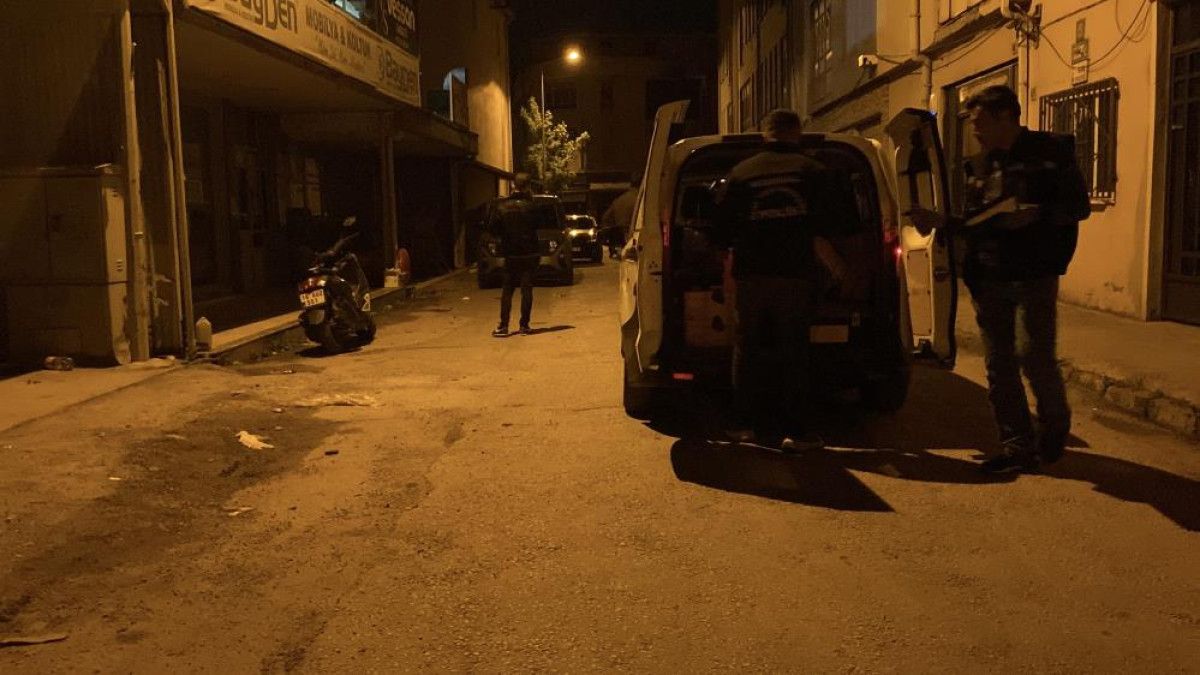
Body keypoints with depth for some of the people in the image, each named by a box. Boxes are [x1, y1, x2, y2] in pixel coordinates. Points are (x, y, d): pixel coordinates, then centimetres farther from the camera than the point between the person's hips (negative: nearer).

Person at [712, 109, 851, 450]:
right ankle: (794, 430, 4)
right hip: (795, 276, -1)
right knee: (794, 352, 4)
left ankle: (748, 422, 16)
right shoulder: (812, 171, 4)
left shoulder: (739, 173, 9)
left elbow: (721, 230, 6)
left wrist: (730, 262, 19)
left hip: (749, 276, 2)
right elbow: (821, 230, -4)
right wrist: (834, 265, 9)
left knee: (747, 350, 12)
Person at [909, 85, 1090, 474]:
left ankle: (1054, 431, 21)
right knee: (999, 367, 4)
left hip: (1035, 276, -5)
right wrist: (939, 222, 1)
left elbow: (1079, 205, -4)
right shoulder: (979, 166, 15)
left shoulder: (1051, 152, -1)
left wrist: (1036, 214, -19)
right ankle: (1019, 447, 14)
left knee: (1036, 359, -7)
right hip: (989, 278, 5)